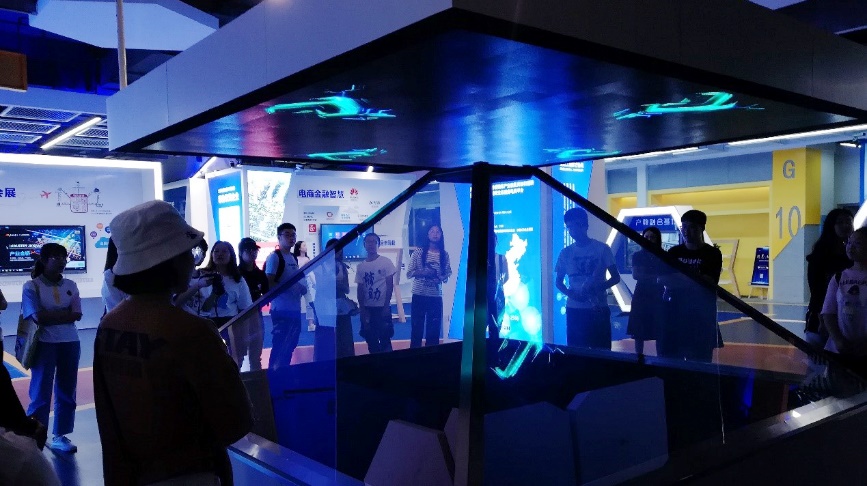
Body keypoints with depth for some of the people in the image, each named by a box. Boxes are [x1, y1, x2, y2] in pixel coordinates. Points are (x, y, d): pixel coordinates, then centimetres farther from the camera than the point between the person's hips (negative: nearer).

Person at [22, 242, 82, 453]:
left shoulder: (70, 286, 7)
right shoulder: (32, 286, -4)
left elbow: (77, 315, -4)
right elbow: (38, 317, -14)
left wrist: (50, 315, -11)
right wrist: (65, 313, -8)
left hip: (69, 343, 4)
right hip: (44, 344, -4)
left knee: (66, 392, 9)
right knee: (41, 392, 1)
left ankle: (60, 436, 19)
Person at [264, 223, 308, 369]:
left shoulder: (294, 258, 16)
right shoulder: (274, 257, -9)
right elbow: (269, 284, -16)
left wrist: (302, 288, 5)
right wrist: (290, 287, -22)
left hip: (295, 310, 8)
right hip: (281, 310, -8)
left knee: (290, 346, 13)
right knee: (280, 346, -5)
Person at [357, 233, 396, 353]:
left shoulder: (386, 262, -3)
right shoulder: (361, 266, 7)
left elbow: (390, 286, -4)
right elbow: (360, 289, 8)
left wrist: (386, 306, -11)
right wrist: (362, 309, 0)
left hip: (382, 307, -4)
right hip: (367, 308, 4)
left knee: (385, 339, -2)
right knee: (370, 339, 8)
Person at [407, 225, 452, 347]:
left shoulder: (444, 254, 4)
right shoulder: (418, 252, -2)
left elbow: (448, 273, 8)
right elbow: (409, 273, -2)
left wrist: (440, 278, -13)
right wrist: (424, 273, -17)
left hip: (436, 296, 2)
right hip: (419, 295, -2)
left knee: (434, 328, 7)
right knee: (417, 326, 4)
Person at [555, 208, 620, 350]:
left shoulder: (602, 248, -2)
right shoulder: (566, 253, 6)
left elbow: (615, 277, -1)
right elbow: (559, 282, 12)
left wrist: (595, 288, -17)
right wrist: (571, 294, -10)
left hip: (598, 309, -2)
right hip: (574, 310, 2)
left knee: (601, 350, -1)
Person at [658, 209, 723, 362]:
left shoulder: (712, 253, 1)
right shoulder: (674, 252, 10)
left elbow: (709, 283, -10)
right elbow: (661, 278, 0)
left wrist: (676, 278, -10)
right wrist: (695, 280, -11)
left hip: (700, 316, -3)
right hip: (673, 313, 3)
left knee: (698, 362, -1)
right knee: (668, 360, 1)